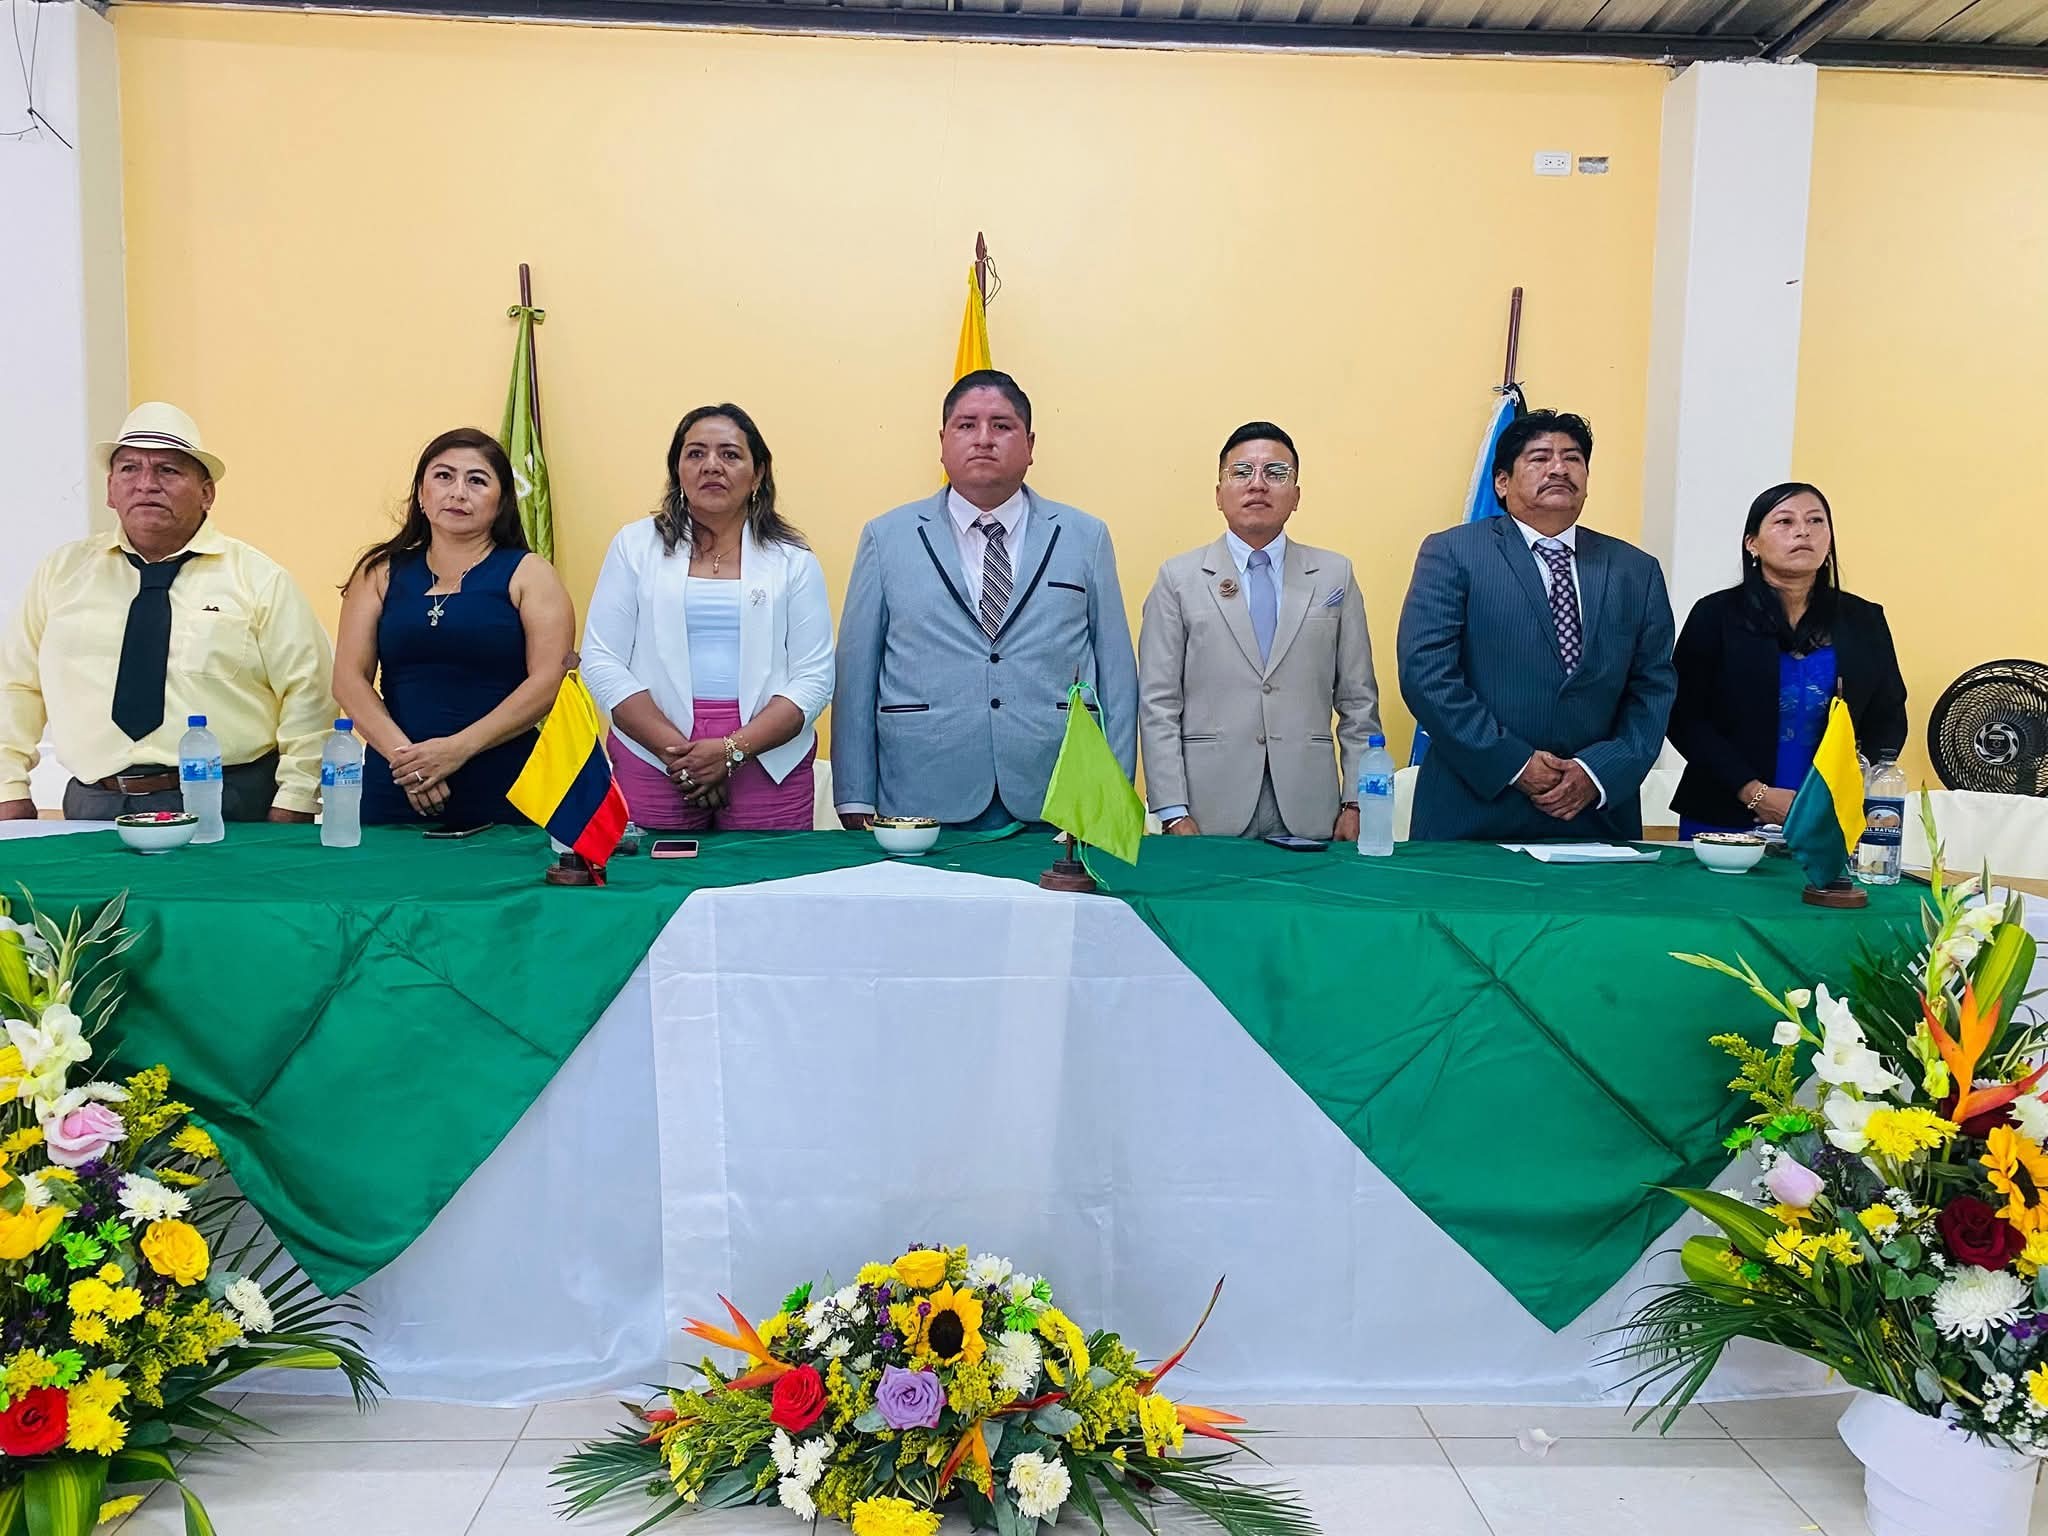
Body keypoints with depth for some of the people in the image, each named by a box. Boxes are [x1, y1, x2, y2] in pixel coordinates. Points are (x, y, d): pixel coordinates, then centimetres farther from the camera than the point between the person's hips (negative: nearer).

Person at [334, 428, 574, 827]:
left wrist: (458, 749, -16)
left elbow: (549, 680, -7)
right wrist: (403, 754, -13)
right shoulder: (380, 572, 11)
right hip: (393, 788, 2)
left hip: (502, 792, -2)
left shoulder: (527, 575, 4)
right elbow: (349, 678, 4)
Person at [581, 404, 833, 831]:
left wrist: (733, 750, -12)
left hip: (768, 764, 0)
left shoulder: (792, 559, 6)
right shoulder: (636, 545, 8)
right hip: (652, 761, 0)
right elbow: (601, 662, 2)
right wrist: (676, 750, -10)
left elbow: (814, 678, 0)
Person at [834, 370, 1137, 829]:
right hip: (922, 812, 0)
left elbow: (1116, 674, 6)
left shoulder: (1086, 537, 9)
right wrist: (856, 804, -1)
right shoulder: (886, 538, 7)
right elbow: (856, 674, 4)